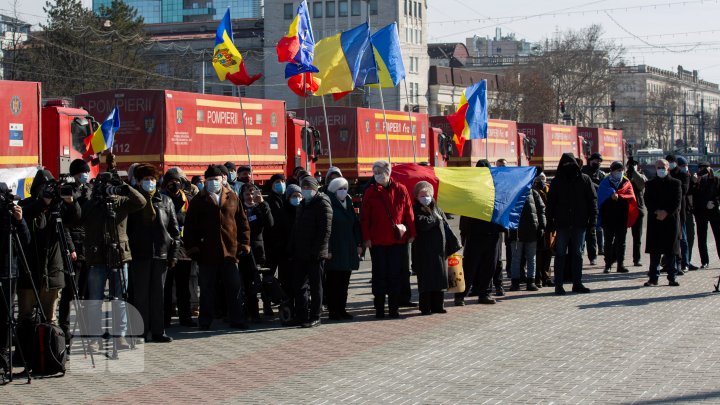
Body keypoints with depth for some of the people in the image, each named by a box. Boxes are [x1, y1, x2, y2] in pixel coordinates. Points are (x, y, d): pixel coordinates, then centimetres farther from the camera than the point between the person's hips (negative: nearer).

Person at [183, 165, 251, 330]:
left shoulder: (232, 197, 9)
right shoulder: (198, 201, 4)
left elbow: (243, 222, 11)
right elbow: (189, 227, 4)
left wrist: (244, 243, 5)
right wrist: (192, 248, -3)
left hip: (230, 252, 1)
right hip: (207, 253, -1)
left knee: (235, 287, 2)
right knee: (207, 289, 6)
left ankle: (237, 320, 10)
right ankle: (205, 321, 15)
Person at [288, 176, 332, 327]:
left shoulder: (322, 204, -8)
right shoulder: (304, 204, 18)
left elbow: (326, 230, -15)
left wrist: (316, 250, -20)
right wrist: (293, 249, 12)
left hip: (315, 255, -8)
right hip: (301, 253, 8)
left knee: (315, 286, 0)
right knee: (299, 285, 9)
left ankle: (315, 317, 6)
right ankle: (301, 316, 17)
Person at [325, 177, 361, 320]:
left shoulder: (348, 203, 14)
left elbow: (356, 225, 16)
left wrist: (359, 244, 9)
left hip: (348, 249, 6)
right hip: (334, 249, -6)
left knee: (344, 281, 9)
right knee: (333, 281, -2)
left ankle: (342, 309, 14)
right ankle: (333, 311, 3)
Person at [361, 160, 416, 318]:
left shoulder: (400, 190, 2)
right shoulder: (370, 192, 0)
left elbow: (409, 213, 4)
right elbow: (365, 217, -1)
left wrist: (411, 233, 1)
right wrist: (366, 238, -7)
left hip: (398, 240, 1)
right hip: (377, 241, -1)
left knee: (396, 275, 5)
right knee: (379, 275, 3)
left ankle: (394, 308, 13)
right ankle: (379, 309, 9)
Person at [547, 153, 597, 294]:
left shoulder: (584, 179, 3)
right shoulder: (556, 182, 4)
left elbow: (592, 199, 3)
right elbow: (550, 203, 5)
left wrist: (592, 218, -4)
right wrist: (550, 221, -3)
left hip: (579, 223, 1)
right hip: (562, 224, -1)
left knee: (577, 254, 7)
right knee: (560, 254, 1)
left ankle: (577, 283, 13)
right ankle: (558, 284, 4)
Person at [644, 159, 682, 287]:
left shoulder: (675, 183, 7)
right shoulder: (650, 184, 10)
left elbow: (677, 202, -2)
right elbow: (648, 201, 1)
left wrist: (666, 212, -13)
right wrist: (657, 212, -14)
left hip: (671, 220, -1)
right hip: (654, 220, 1)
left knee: (671, 250, 1)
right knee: (654, 251, 0)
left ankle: (672, 277, 6)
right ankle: (653, 277, 4)